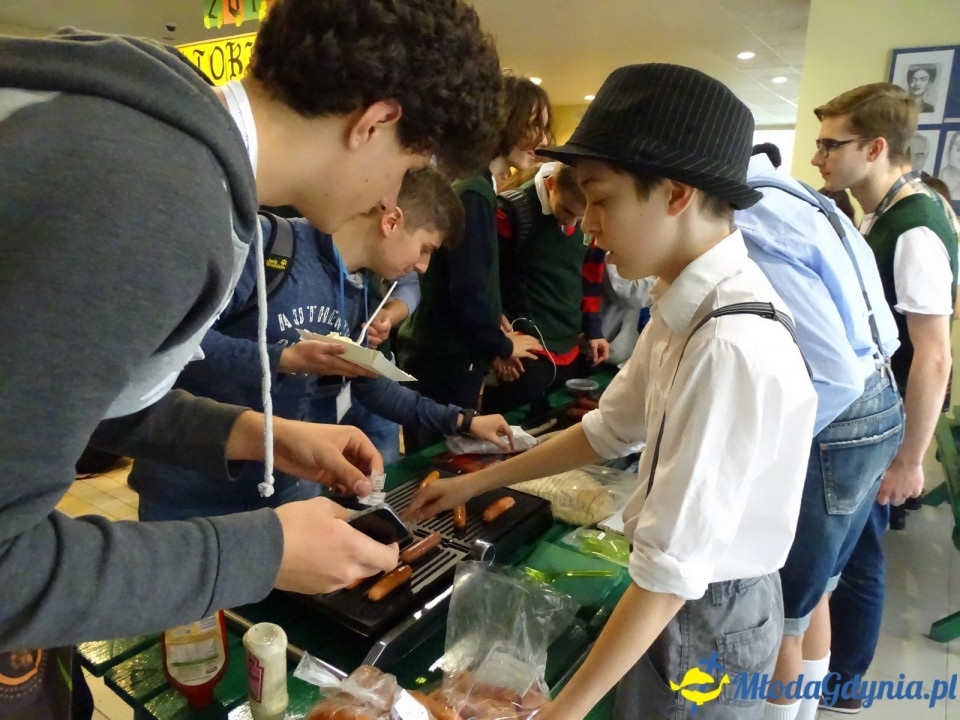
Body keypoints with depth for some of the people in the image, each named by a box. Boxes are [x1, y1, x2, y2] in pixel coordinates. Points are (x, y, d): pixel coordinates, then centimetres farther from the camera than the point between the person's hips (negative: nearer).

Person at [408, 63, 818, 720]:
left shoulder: (733, 347, -32)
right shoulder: (690, 306, -4)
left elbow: (673, 569, -29)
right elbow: (612, 430, 5)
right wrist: (478, 482, 9)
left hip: (705, 617, -7)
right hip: (694, 597, 7)